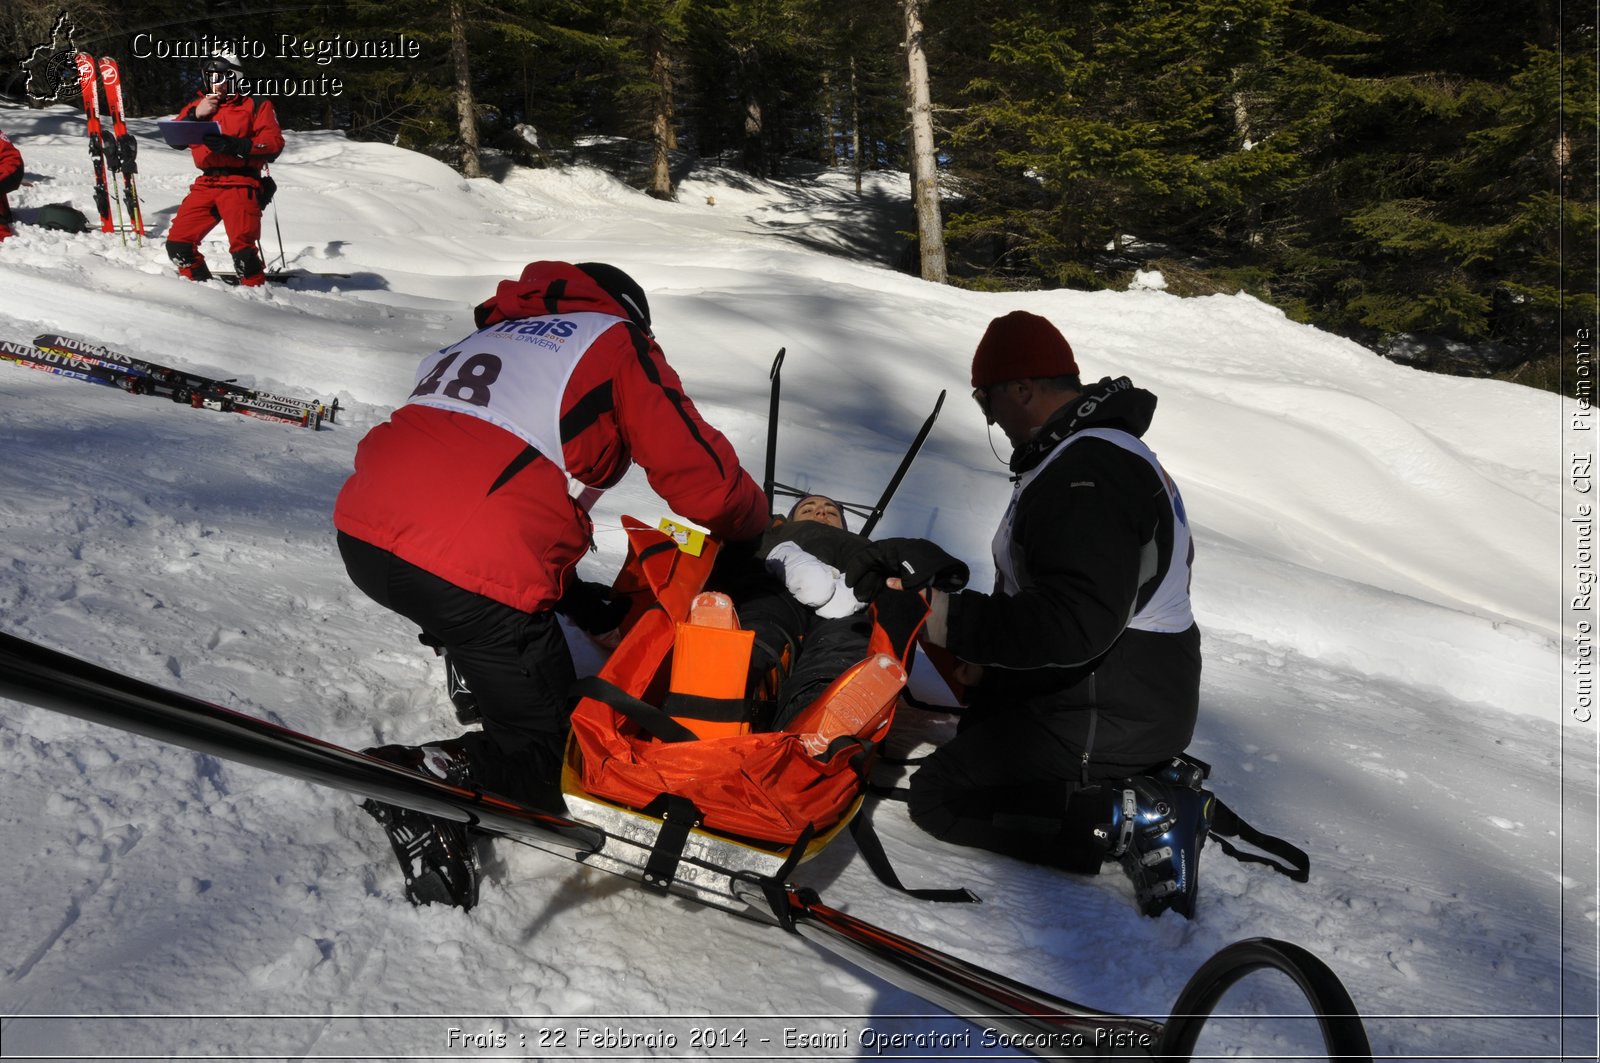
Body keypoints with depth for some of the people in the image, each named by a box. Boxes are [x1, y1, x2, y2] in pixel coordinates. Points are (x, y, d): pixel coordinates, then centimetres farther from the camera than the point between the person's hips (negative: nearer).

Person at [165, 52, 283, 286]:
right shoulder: (199, 104, 21)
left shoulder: (255, 106, 6)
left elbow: (274, 143, -6)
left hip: (241, 185, -5)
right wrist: (195, 115, -2)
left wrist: (236, 146, -19)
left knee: (242, 245, -20)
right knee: (177, 243, 2)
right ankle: (199, 284, 18)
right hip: (206, 184, 5)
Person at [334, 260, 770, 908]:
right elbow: (700, 474, 3)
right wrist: (757, 527, 26)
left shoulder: (488, 340, 32)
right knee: (548, 758, 8)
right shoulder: (615, 340, 12)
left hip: (362, 537, 8)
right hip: (474, 573, -8)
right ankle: (430, 780, -5)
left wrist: (582, 604, 29)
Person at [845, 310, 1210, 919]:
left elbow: (1076, 624, -32)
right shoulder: (1109, 447, 12)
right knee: (975, 725, 28)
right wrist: (991, 654, 12)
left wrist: (947, 620, -28)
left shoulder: (1084, 475, -24)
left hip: (1106, 716, -10)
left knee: (938, 796, -3)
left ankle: (1136, 822, -10)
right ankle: (1147, 786, 11)